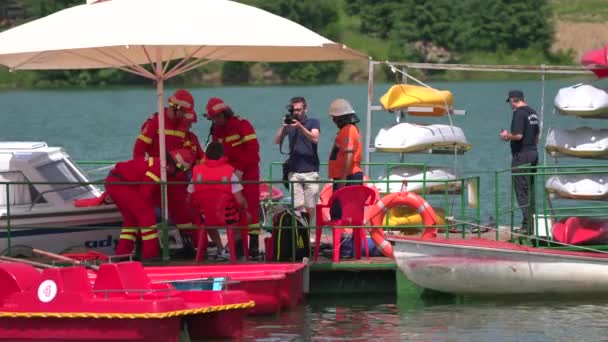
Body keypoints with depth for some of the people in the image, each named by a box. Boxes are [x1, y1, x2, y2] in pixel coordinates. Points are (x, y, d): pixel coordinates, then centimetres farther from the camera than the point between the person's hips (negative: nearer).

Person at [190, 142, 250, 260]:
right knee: (245, 218, 28)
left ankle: (220, 249, 27)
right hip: (228, 218, -3)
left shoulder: (197, 171, -9)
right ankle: (228, 250, 11)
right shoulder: (229, 172, -17)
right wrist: (244, 210, 4)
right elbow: (240, 201, -19)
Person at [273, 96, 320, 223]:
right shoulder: (289, 124, 13)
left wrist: (300, 126, -22)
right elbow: (277, 141, 2)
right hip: (294, 172, 2)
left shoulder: (313, 122, 5)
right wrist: (283, 126, -12)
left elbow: (315, 139, -13)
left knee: (310, 207, -1)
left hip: (311, 171, -2)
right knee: (298, 206, -8)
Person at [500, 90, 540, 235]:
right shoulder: (532, 112, 13)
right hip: (533, 153, 9)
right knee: (530, 191, 14)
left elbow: (518, 135, -24)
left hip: (521, 156, -9)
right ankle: (532, 224, 16)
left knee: (523, 192, -6)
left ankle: (527, 226, -9)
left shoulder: (519, 113, -15)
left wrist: (507, 135, -4)